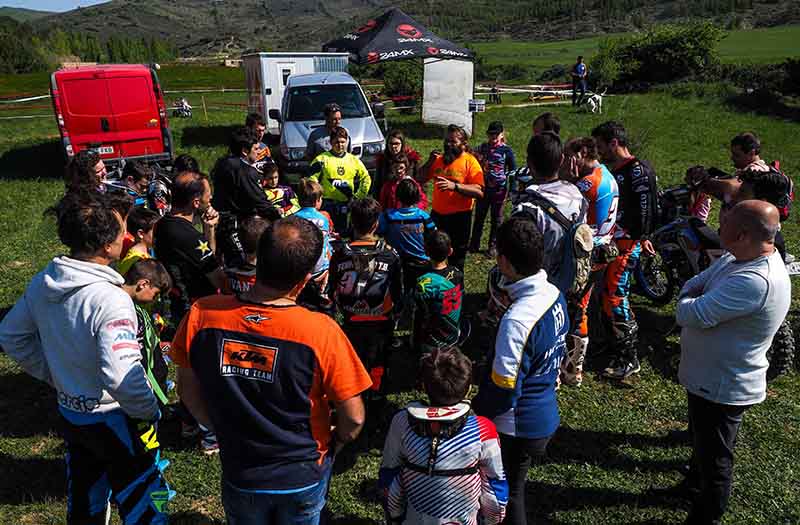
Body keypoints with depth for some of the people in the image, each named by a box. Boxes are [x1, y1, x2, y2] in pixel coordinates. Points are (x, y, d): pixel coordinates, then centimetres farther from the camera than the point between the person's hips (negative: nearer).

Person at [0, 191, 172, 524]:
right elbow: (121, 376, -36)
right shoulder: (110, 300, -31)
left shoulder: (42, 283, -6)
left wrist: (54, 375, 12)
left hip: (69, 413, 7)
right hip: (115, 421, -7)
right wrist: (150, 411, -19)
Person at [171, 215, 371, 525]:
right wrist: (332, 445, 3)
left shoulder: (201, 316, -21)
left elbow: (188, 390, -4)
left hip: (239, 475, 2)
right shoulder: (321, 331, -29)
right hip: (303, 479, -1)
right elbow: (353, 419, -19)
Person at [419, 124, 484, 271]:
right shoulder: (439, 159, 5)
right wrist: (430, 161, -4)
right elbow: (422, 178, 12)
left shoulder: (470, 161, -11)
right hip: (437, 214, 6)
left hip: (459, 217, -6)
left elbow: (479, 192, -22)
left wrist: (455, 186, -33)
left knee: (456, 259, 10)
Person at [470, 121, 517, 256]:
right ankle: (474, 244, 24)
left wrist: (509, 191, -8)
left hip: (499, 190, -3)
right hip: (483, 188, 3)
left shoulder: (507, 150, -7)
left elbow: (513, 171, -3)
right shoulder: (482, 147, 3)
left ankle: (492, 246, 22)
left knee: (496, 219, 9)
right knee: (479, 217, 11)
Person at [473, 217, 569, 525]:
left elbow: (504, 389, -25)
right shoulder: (554, 295, -6)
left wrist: (474, 410, -8)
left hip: (517, 427, -8)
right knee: (514, 487, 28)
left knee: (507, 497, 16)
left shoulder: (517, 320, -33)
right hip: (545, 416, 8)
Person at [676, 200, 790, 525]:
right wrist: (694, 301, -15)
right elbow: (692, 285, 7)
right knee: (704, 438, 33)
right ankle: (698, 471, 57)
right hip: (712, 376, 9)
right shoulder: (737, 257, -3)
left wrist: (688, 302, -12)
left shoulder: (756, 281, -35)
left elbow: (689, 315, -34)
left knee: (714, 461, 11)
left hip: (722, 387, -9)